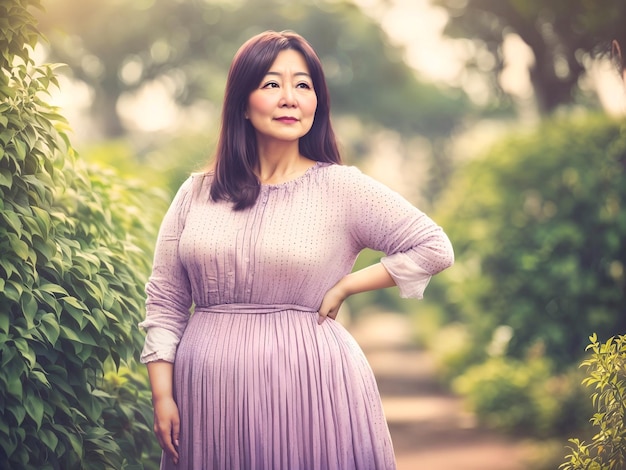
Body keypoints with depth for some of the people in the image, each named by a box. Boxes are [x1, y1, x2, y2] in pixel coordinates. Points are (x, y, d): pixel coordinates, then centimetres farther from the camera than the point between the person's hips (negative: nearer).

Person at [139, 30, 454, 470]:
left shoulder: (341, 187, -2)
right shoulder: (196, 194, 7)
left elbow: (434, 248, -1)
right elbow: (165, 300, 8)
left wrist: (344, 286, -4)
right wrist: (163, 395, 0)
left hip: (309, 385, -2)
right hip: (210, 395, 3)